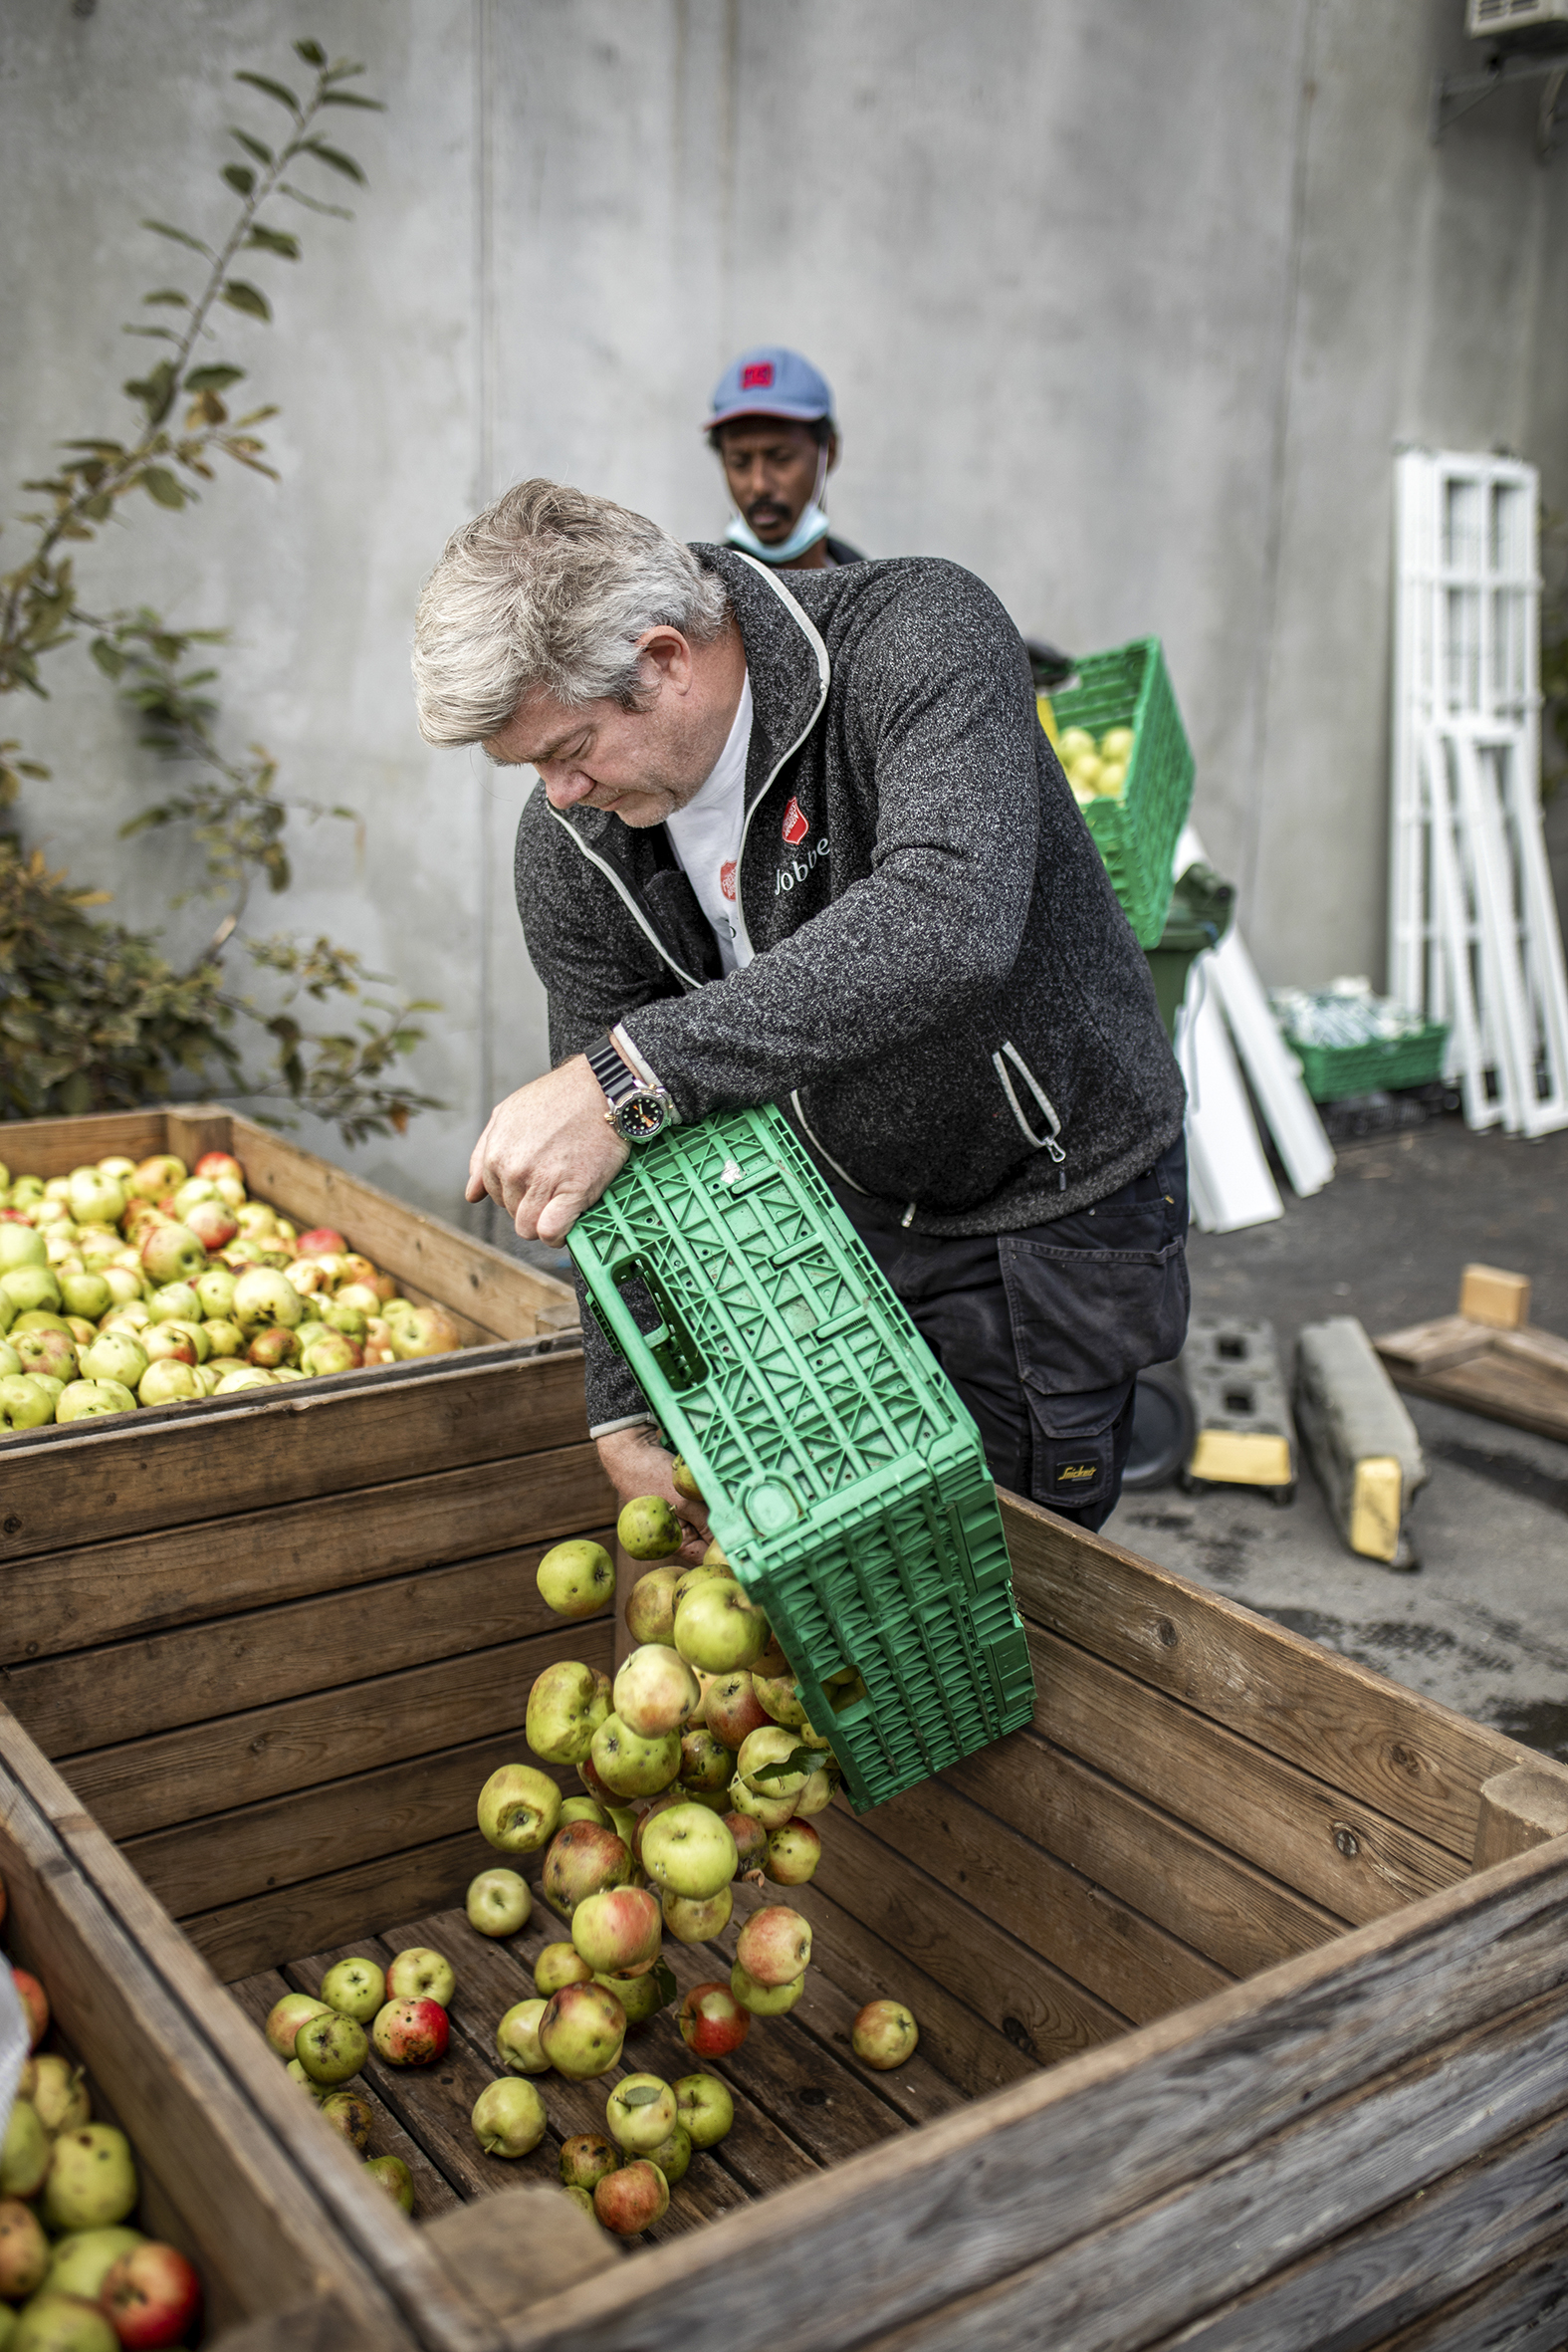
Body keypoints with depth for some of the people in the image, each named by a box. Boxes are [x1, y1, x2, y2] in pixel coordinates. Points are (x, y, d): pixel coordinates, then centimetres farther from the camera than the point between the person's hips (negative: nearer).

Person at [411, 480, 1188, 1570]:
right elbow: (613, 1161, -4)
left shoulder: (921, 633, -27)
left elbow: (949, 922, -46)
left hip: (1055, 1197, -4)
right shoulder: (570, 847, -11)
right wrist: (627, 1415, -10)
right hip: (845, 1203, 5)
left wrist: (634, 1072, -50)